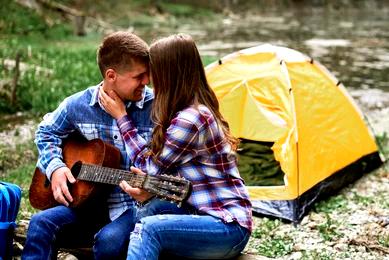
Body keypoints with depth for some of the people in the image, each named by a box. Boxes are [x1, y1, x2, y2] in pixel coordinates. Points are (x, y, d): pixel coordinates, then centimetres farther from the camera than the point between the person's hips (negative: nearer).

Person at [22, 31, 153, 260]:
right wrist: (55, 167, 0)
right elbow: (47, 132, 19)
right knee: (41, 224, -23)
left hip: (136, 206, -3)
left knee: (109, 240, -34)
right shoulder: (78, 105, 0)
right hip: (90, 200, 3)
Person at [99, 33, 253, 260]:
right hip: (207, 214, 10)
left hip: (229, 227, -10)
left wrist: (121, 116, 0)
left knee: (147, 229, -27)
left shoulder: (189, 120, -20)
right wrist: (149, 189, -11)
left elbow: (150, 166, -5)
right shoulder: (199, 110, 10)